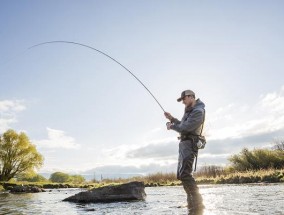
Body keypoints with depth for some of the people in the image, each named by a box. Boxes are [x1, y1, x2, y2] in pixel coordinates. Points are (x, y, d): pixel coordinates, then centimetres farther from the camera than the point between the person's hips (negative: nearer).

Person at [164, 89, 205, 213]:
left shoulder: (198, 111, -13)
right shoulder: (190, 110, 20)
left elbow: (185, 128, -20)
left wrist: (171, 126, -4)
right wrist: (172, 119, 18)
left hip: (188, 144, -11)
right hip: (184, 144, 11)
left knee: (184, 174, -22)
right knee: (181, 174, 13)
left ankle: (197, 204, -22)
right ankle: (192, 203, 18)